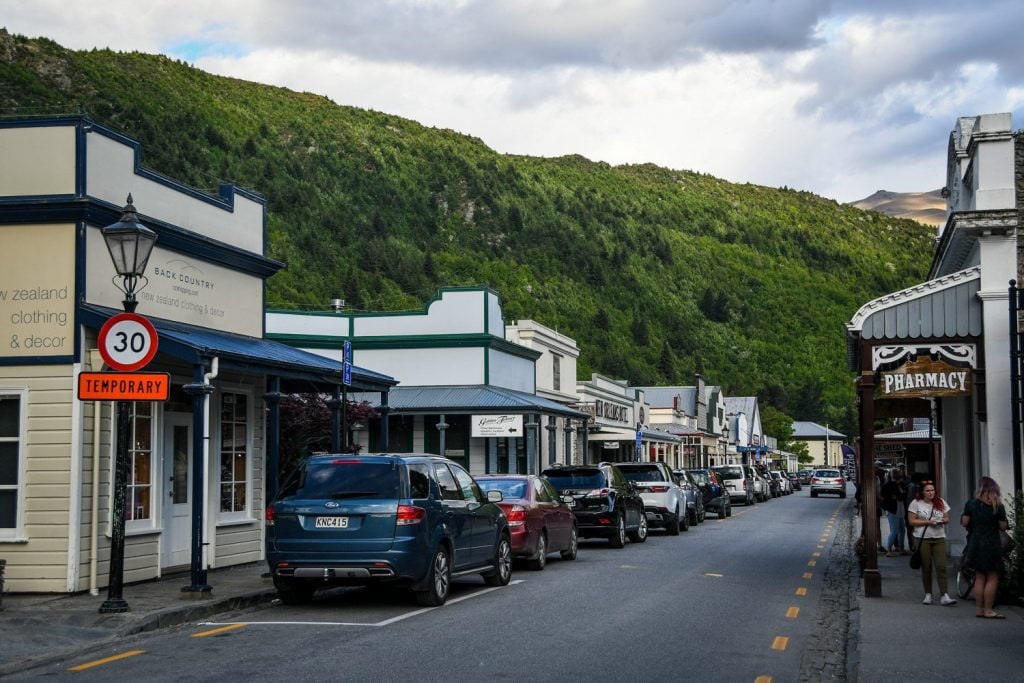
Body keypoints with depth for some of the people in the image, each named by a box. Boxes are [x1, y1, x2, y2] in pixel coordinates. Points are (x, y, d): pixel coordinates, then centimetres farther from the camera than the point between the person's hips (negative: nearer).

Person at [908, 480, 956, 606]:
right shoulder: (916, 503, 0)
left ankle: (945, 596, -13)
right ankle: (928, 594, 14)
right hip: (923, 538, -2)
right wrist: (927, 522, -13)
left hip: (939, 538, 2)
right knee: (926, 568, 3)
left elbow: (947, 518, 14)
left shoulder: (941, 502, 9)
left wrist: (942, 521, -10)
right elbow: (912, 521, -3)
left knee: (941, 567, -8)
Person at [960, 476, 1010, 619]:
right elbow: (1003, 526, -8)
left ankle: (979, 610, 14)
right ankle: (988, 611, 0)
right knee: (992, 579, 3)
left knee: (979, 578, 12)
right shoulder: (998, 507, -9)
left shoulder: (971, 504, -2)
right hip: (992, 545, -4)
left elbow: (965, 522, 0)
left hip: (975, 544, 4)